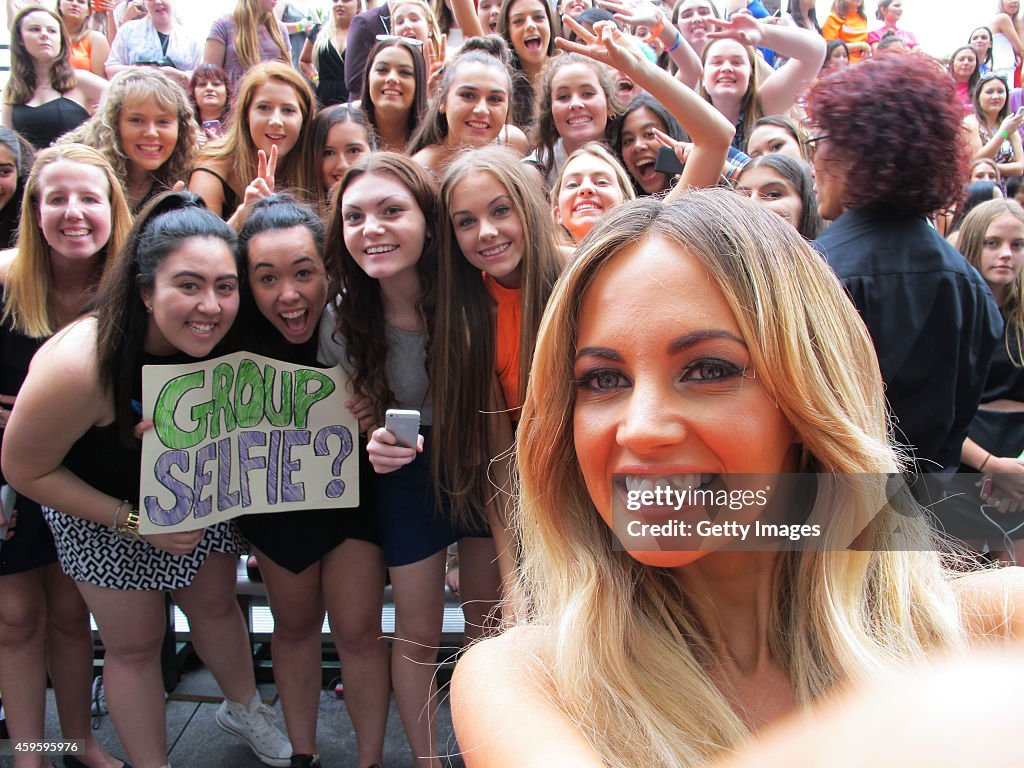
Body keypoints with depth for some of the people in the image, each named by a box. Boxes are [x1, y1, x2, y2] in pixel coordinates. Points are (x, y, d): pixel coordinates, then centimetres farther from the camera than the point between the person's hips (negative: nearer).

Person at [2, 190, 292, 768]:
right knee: (135, 645, 9)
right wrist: (134, 521, -24)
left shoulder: (220, 337, -25)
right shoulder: (79, 366, -38)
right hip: (102, 512, -4)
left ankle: (244, 707, 50)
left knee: (216, 604, 22)